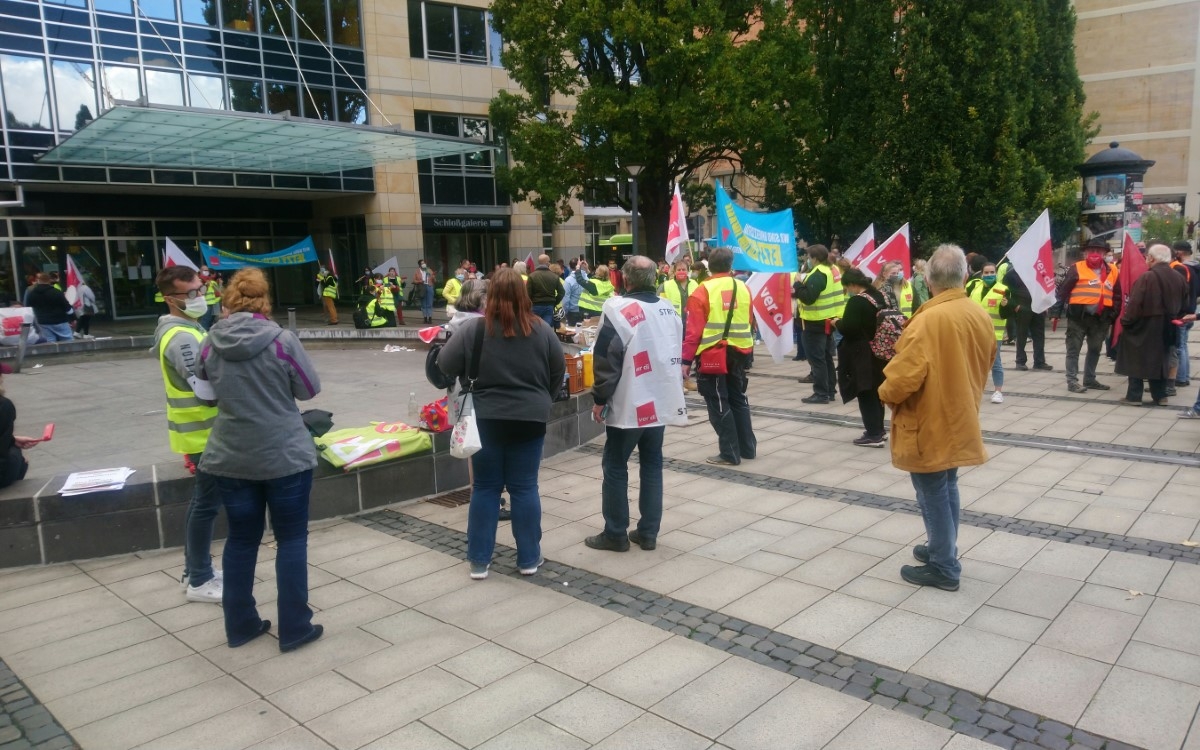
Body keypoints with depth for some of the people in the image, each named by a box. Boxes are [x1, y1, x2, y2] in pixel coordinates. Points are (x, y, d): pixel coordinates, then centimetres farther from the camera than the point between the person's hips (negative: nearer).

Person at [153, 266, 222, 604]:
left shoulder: (179, 328, 11)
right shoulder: (182, 337, -22)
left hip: (199, 429, 10)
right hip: (203, 432, -10)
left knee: (201, 500, 18)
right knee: (207, 504, -2)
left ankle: (194, 570, 29)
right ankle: (200, 581, 8)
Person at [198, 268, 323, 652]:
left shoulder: (211, 343, -3)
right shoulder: (281, 340, -14)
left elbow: (209, 386, 13)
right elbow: (310, 388, -5)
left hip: (231, 458, 4)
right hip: (285, 455, -4)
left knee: (241, 539, 16)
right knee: (291, 539, 7)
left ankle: (240, 624, 26)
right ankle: (294, 628, 13)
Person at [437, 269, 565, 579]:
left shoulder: (474, 328, -8)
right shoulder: (541, 330, -2)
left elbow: (445, 366, -6)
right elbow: (559, 371, 5)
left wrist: (467, 396, 9)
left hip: (486, 419, -1)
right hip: (529, 420, 1)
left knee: (485, 488, 10)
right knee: (525, 488, 9)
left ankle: (479, 560, 16)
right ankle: (529, 558, 17)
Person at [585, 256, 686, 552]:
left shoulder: (618, 309, -14)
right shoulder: (669, 308, 7)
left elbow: (606, 359, -15)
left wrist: (600, 398, -7)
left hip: (628, 403, -6)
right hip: (661, 401, 6)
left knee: (615, 466, 5)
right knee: (652, 464, 12)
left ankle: (615, 533, 12)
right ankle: (648, 532, 17)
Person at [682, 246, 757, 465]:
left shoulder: (702, 291, -11)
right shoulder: (743, 288, 4)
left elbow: (694, 330, -13)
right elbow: (748, 323, 13)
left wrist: (687, 360, -9)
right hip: (738, 352, 6)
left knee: (719, 404, 2)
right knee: (738, 399, 18)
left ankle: (730, 453, 5)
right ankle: (747, 447, 25)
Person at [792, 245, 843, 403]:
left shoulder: (817, 275, -19)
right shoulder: (834, 270, 11)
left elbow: (808, 298, -25)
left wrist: (797, 285, -10)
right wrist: (799, 291, 12)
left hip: (816, 323, -10)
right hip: (829, 319, 10)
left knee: (816, 358, -4)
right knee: (826, 357, 16)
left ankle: (821, 393, -3)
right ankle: (829, 391, 22)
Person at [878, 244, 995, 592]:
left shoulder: (929, 320, -24)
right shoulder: (981, 315, 1)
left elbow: (905, 375, -26)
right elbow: (984, 365, 13)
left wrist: (885, 393, -7)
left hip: (929, 422, -8)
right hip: (959, 417, 8)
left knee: (932, 493, 3)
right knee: (947, 488, 21)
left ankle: (944, 568, 12)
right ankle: (942, 549, 34)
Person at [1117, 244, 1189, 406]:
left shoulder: (1147, 277, -18)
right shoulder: (1179, 279, 5)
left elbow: (1135, 304, -20)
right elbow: (1183, 305, 12)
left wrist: (1125, 321, -10)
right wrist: (1174, 319, 21)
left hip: (1144, 327, -6)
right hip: (1166, 329, 7)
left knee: (1137, 360, 3)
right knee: (1159, 360, 15)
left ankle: (1134, 395, 5)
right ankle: (1160, 395, 16)